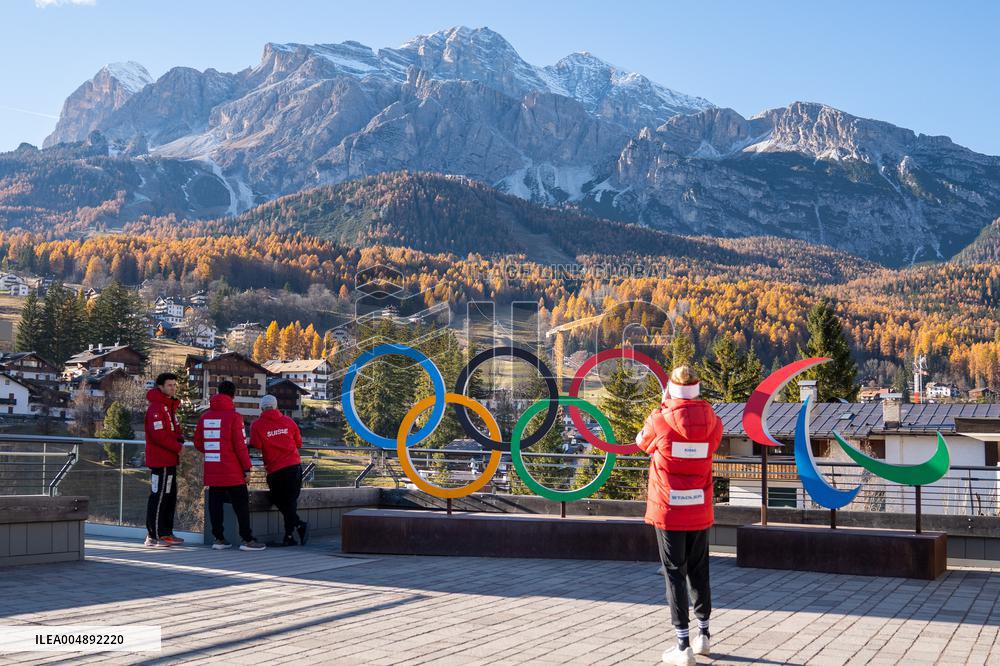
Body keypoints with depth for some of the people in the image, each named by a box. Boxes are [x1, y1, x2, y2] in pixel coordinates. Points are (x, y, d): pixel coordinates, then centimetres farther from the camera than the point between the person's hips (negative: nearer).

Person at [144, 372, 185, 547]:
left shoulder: (170, 406, 17)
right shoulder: (156, 408, -15)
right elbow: (159, 436, -22)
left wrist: (180, 439, 2)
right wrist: (178, 447, -15)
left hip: (170, 460, 10)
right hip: (160, 460, -10)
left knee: (170, 497, 15)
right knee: (158, 497, -7)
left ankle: (166, 533, 23)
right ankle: (153, 536, -3)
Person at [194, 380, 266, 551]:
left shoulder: (205, 417, 6)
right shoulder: (234, 417, -10)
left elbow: (198, 443, 11)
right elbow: (240, 445, -12)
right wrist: (247, 467, -5)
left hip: (212, 471, 5)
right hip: (232, 472, -5)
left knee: (215, 503, 9)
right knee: (241, 503, 1)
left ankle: (219, 538, 11)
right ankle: (247, 540, 0)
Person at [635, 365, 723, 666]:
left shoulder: (660, 420, -12)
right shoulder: (712, 422, -4)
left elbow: (642, 441, 9)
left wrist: (663, 407, 18)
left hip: (668, 510, -3)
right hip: (700, 511, 3)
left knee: (675, 574, 0)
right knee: (699, 572, 18)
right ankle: (703, 635, 30)